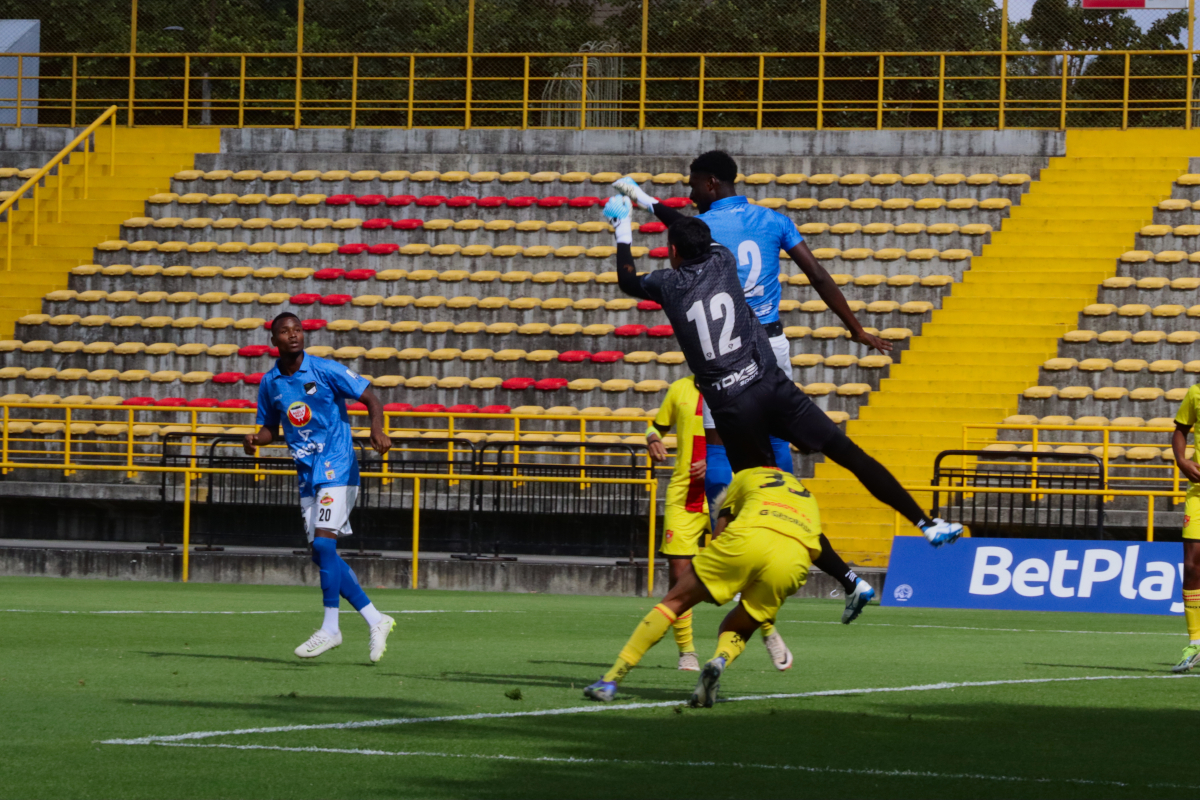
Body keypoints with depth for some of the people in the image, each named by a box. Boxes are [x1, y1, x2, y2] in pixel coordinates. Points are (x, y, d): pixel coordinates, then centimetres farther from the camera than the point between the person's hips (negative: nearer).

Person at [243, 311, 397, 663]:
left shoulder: (325, 371, -8)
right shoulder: (270, 383, 7)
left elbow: (371, 399, -6)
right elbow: (270, 427, 20)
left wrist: (377, 430, -25)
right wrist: (256, 439, -3)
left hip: (337, 467, -6)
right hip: (307, 475, 6)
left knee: (323, 543, -19)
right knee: (322, 555, 3)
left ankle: (330, 628, -15)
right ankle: (375, 619, 13)